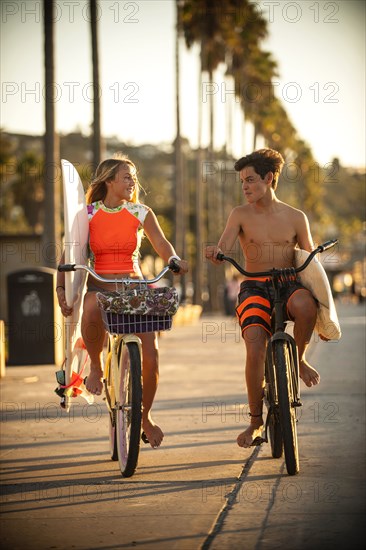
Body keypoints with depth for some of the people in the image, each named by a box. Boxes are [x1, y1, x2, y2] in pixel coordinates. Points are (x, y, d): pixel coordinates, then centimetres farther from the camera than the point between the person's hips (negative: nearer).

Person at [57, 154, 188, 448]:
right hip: (100, 285, -2)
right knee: (93, 310, -41)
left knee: (151, 354, -13)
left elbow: (161, 244, 0)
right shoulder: (87, 215, 0)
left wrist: (175, 259, -23)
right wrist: (61, 289, -15)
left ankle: (145, 416, 13)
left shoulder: (141, 213, 4)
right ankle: (96, 366, -11)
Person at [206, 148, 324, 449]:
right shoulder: (241, 215, 6)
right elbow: (221, 253, -4)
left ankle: (299, 359, -7)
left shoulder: (296, 217, 6)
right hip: (254, 288, 0)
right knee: (255, 348, -22)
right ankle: (256, 421, -4)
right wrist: (214, 253, -31)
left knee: (304, 304, -37)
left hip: (289, 285, 0)